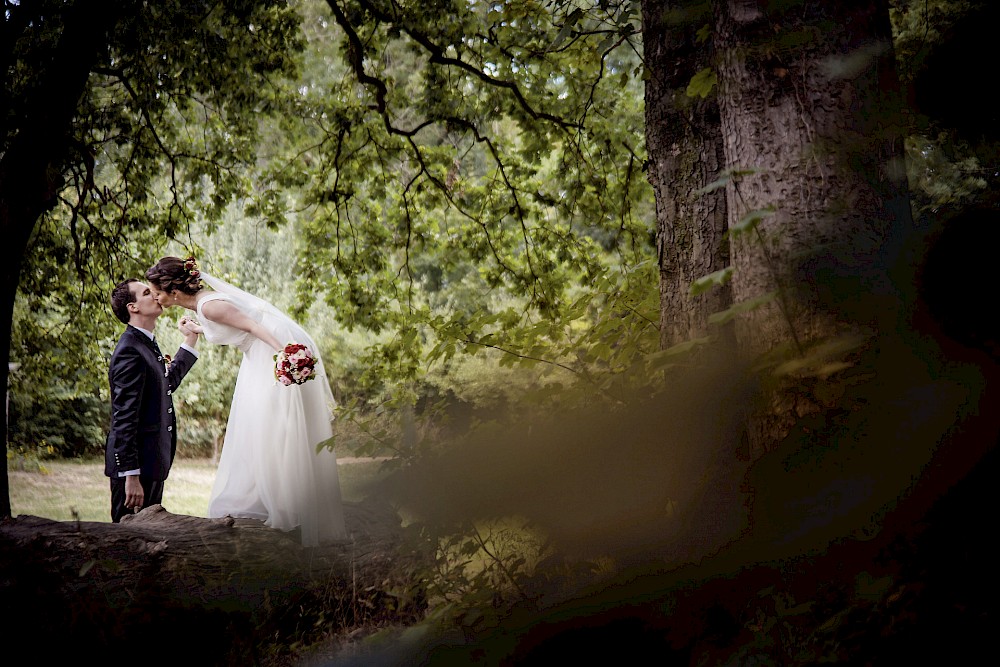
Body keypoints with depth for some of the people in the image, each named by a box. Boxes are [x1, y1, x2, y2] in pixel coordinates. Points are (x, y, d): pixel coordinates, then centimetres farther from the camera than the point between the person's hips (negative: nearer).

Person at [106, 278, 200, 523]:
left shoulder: (147, 344, 12)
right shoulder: (130, 351, -18)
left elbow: (168, 382, 29)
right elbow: (124, 419, -22)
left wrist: (191, 340, 26)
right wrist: (131, 476, -25)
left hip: (152, 462, 10)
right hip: (135, 465, -10)